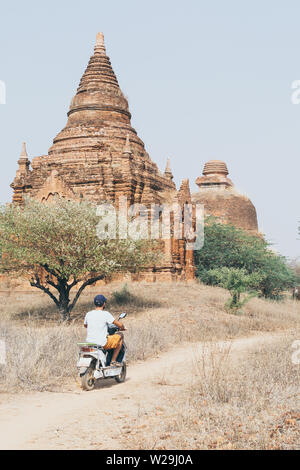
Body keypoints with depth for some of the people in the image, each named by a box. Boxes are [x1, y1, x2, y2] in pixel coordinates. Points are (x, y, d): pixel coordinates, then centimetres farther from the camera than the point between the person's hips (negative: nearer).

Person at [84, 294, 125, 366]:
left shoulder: (88, 314, 4)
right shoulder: (105, 314, -12)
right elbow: (120, 324, -9)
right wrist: (122, 327, 14)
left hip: (89, 342, 6)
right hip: (102, 343, -6)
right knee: (120, 336, 13)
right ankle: (113, 361, 12)